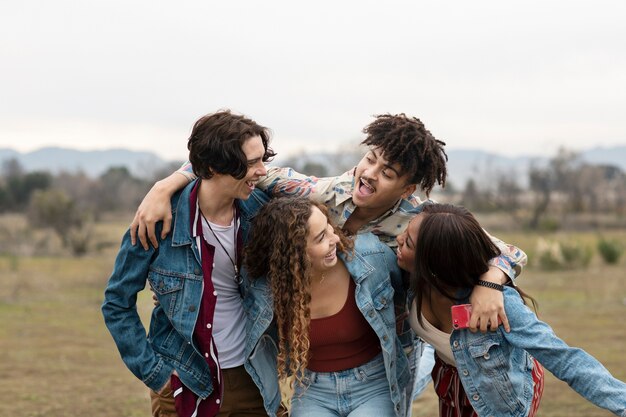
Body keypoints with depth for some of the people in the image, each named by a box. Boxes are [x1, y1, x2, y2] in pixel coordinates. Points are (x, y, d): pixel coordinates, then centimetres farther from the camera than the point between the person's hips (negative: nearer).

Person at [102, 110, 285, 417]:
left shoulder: (258, 210, -6)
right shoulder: (162, 219, -15)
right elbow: (117, 304, -5)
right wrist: (154, 373, -9)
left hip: (253, 380, 3)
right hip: (184, 385, -2)